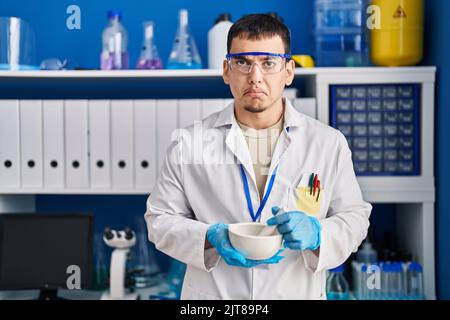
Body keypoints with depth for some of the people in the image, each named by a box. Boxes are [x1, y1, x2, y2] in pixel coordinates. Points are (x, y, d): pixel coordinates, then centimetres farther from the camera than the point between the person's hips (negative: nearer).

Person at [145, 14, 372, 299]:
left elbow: (354, 217, 1)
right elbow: (161, 218, -2)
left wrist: (316, 233, -19)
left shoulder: (329, 143, -4)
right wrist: (211, 238, -19)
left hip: (297, 292, 1)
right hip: (213, 292, 0)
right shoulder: (189, 144, -6)